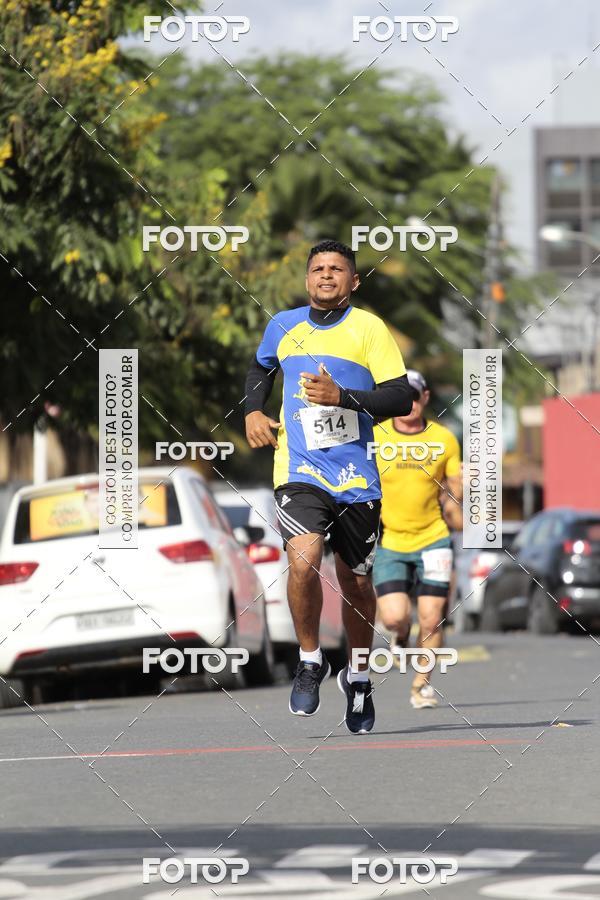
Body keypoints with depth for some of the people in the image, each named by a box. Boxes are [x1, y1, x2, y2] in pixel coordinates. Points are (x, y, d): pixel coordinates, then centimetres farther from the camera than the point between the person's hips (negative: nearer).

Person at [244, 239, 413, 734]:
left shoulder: (368, 328, -3)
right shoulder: (283, 326, 8)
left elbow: (401, 397, -8)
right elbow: (261, 369, 31)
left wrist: (343, 397, -20)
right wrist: (253, 411, 13)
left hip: (356, 477, -1)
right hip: (300, 471, 1)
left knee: (356, 581, 10)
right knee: (303, 561, -24)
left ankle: (358, 678, 33)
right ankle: (310, 661, -2)